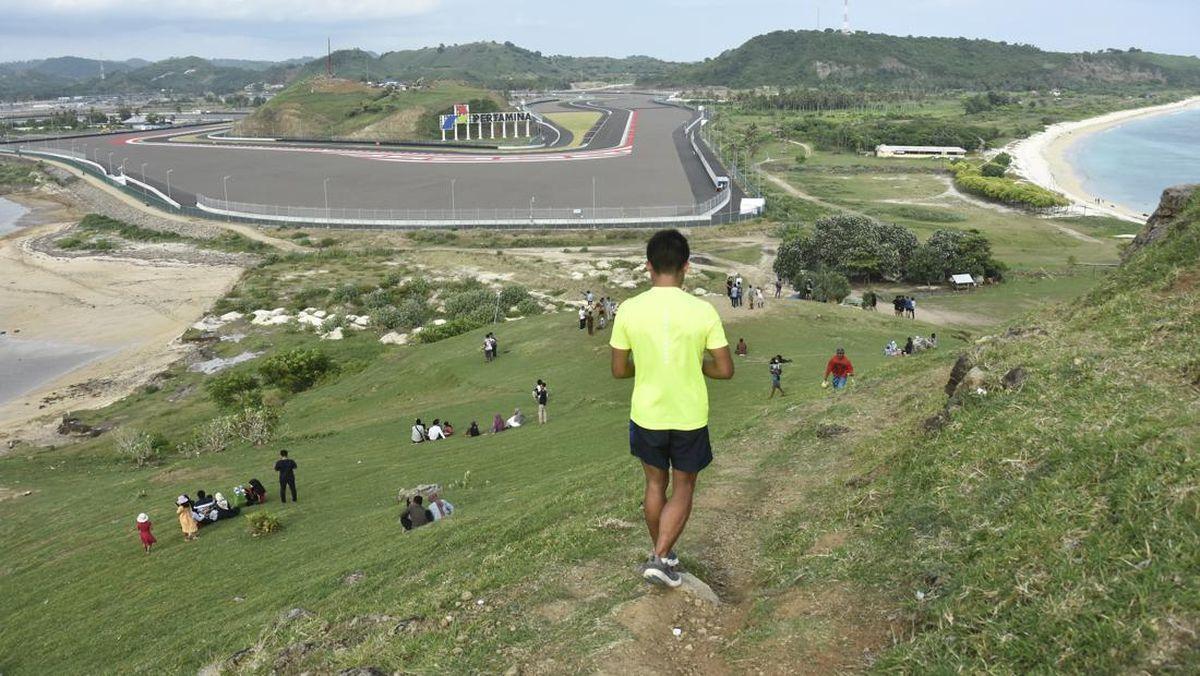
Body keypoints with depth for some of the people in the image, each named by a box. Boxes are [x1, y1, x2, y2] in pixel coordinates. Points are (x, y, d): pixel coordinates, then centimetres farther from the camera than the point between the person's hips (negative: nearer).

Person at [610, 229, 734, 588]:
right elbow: (725, 370, -9)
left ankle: (663, 554, 36)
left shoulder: (630, 310, -11)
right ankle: (660, 558, 6)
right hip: (690, 417, -2)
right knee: (683, 489, 16)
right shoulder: (703, 311, -14)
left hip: (647, 415, 2)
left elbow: (619, 370, -4)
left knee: (656, 484, 21)